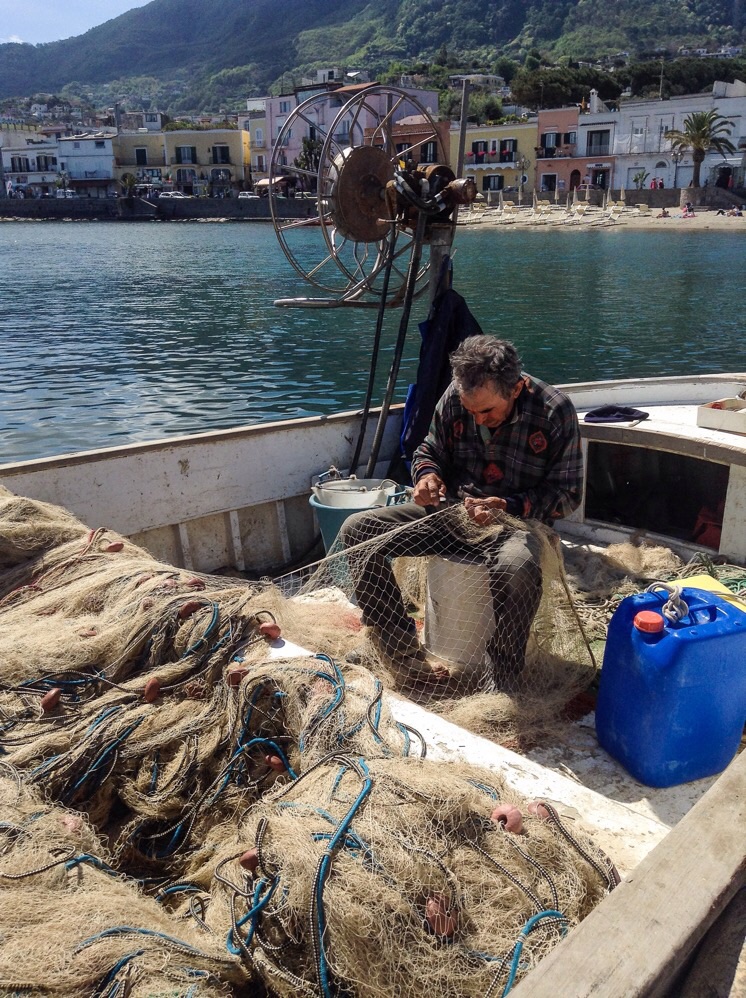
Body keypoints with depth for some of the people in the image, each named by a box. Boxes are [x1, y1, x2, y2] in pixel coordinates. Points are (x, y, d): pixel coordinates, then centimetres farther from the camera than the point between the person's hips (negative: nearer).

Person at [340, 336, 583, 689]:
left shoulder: (554, 411, -14)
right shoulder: (454, 396, -4)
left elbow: (567, 494, -9)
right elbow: (428, 451, 14)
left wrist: (510, 507, -24)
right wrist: (427, 475, -11)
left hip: (518, 520, -4)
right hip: (453, 510, 5)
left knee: (516, 569, -42)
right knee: (357, 529, -12)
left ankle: (499, 688, -17)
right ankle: (406, 659, -9)